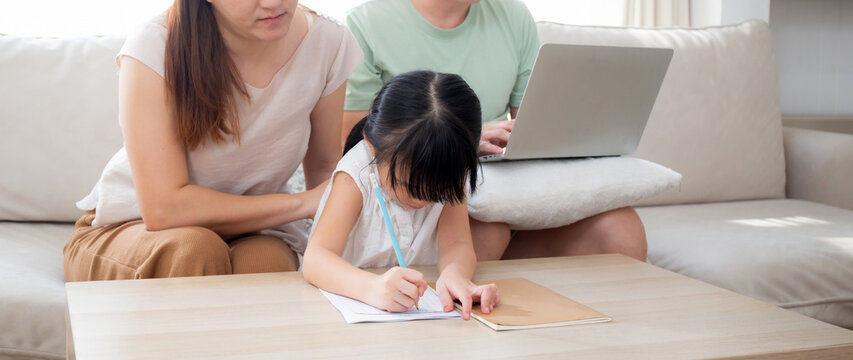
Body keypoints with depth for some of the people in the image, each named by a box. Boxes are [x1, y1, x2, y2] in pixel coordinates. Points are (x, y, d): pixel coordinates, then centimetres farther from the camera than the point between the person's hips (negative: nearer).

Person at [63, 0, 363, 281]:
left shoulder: (328, 43, -12)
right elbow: (162, 209, -28)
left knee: (263, 264, -34)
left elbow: (325, 167, 2)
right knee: (195, 250, -35)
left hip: (255, 234, 1)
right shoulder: (152, 49, -23)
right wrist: (302, 203, -25)